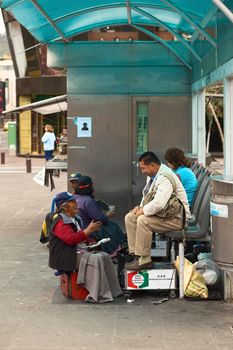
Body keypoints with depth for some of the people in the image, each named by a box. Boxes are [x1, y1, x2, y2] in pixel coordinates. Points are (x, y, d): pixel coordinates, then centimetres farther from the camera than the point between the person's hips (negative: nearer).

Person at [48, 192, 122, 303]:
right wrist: (88, 230, -24)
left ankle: (112, 291, -7)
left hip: (81, 252, 10)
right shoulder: (60, 223, -12)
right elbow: (70, 239, -26)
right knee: (96, 259, -27)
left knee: (105, 256, -6)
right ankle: (98, 295, -27)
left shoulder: (75, 219, 20)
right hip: (69, 257, -10)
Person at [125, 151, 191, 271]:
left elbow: (158, 203, -36)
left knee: (143, 220, -30)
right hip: (164, 213, 11)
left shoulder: (165, 178, -24)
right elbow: (147, 196, 22)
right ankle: (135, 254, -2)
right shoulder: (152, 176, 9)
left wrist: (143, 211, -21)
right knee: (130, 217, 1)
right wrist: (140, 207, 2)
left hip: (176, 218, -11)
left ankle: (144, 260, -21)